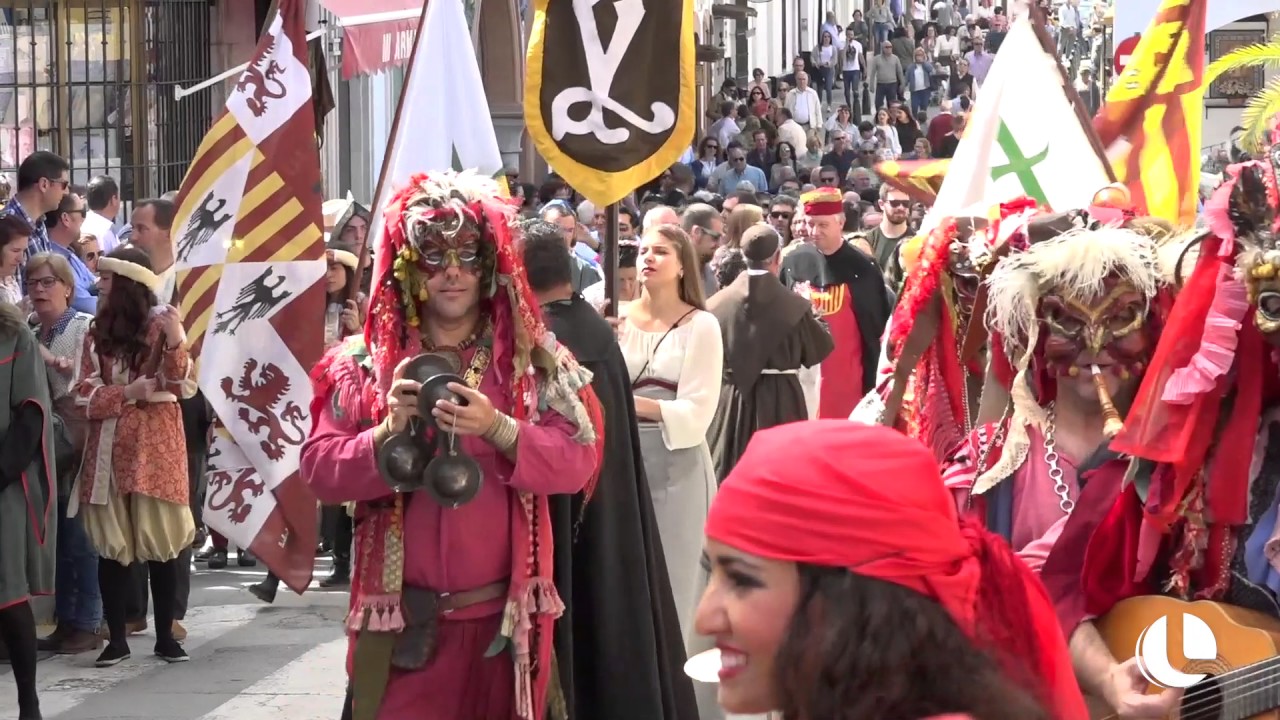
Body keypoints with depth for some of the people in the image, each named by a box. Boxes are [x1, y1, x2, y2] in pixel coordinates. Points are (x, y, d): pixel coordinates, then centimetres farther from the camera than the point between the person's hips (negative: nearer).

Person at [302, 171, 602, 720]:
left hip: (505, 616, 0)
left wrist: (496, 428, -22)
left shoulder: (533, 360, 3)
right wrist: (391, 432, -20)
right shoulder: (364, 364, 3)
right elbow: (319, 470, -4)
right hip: (404, 621, 0)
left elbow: (577, 462, -7)